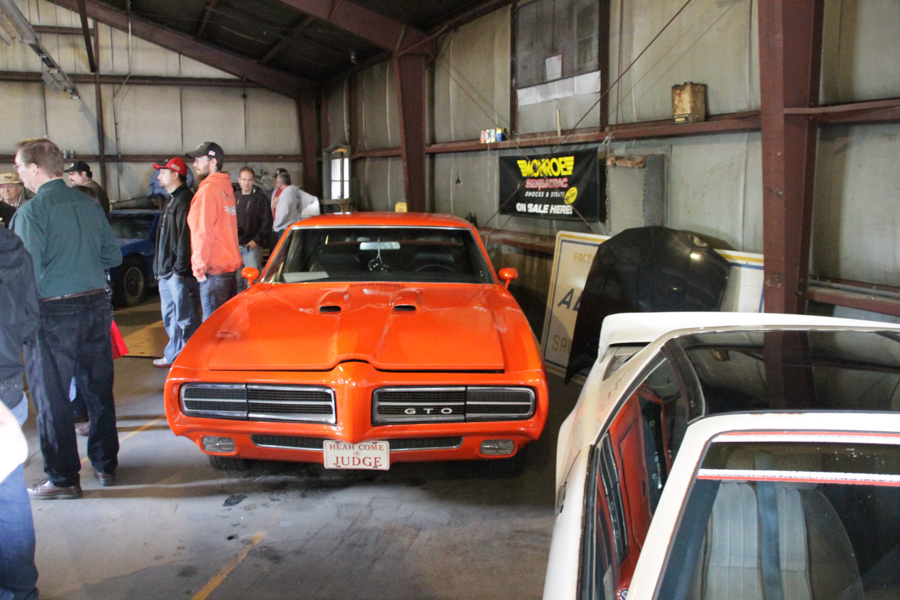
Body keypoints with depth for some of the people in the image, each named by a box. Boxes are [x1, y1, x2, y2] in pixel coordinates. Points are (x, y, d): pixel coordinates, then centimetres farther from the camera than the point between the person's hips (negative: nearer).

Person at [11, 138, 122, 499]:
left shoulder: (31, 211, -13)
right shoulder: (89, 205, 5)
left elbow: (27, 272, -16)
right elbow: (113, 256, 9)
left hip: (54, 313, -6)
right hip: (96, 306, 6)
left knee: (52, 399, 5)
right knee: (99, 391, 15)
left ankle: (64, 479, 12)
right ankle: (106, 465, 26)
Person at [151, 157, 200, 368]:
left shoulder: (185, 200, -14)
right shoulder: (172, 200, 20)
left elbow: (185, 237, -21)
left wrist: (180, 268, -23)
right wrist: (160, 266, 21)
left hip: (178, 272, -11)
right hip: (167, 271, 11)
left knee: (184, 317, -4)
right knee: (169, 315, 16)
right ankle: (174, 355, 24)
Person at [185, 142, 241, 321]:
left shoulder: (207, 191, -12)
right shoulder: (226, 189, 14)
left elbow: (202, 234, -16)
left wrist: (199, 267, -10)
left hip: (214, 270, -9)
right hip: (231, 265, 9)